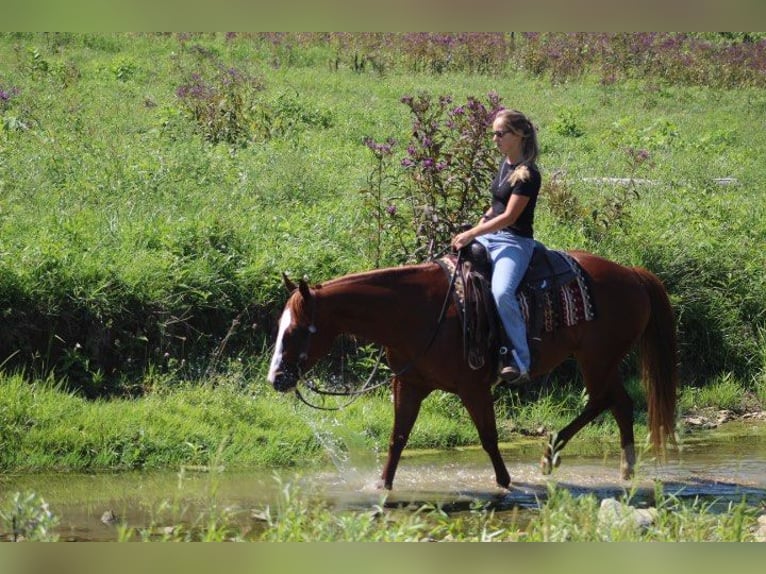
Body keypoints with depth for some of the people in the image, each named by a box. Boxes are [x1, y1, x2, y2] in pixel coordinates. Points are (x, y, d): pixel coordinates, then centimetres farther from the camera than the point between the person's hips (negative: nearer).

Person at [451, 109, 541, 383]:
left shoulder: (527, 174, -14)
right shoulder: (505, 164, 13)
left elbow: (509, 216, -19)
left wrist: (472, 234, -20)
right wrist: (477, 228, 10)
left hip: (514, 242, -10)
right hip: (489, 236, 10)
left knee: (501, 292, -33)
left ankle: (519, 362, -31)